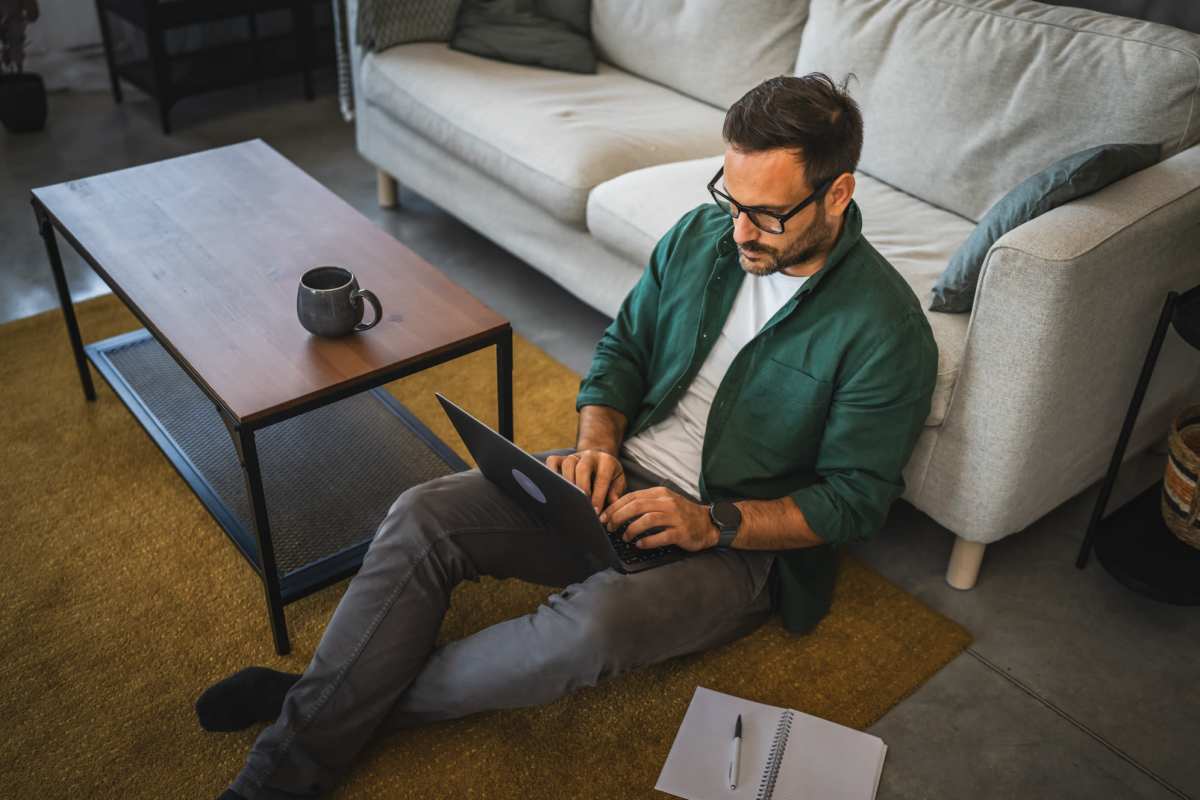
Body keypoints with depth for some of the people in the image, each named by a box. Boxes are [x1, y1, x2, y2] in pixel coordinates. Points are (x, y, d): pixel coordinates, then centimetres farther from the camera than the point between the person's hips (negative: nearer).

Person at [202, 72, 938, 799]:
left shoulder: (885, 329, -15)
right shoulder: (700, 235, 1)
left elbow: (857, 498, -12)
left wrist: (713, 522, -22)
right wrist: (597, 445, -8)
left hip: (742, 542, -5)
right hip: (625, 478, 5)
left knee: (596, 624, -36)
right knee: (423, 517, -16)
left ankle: (368, 703, -11)